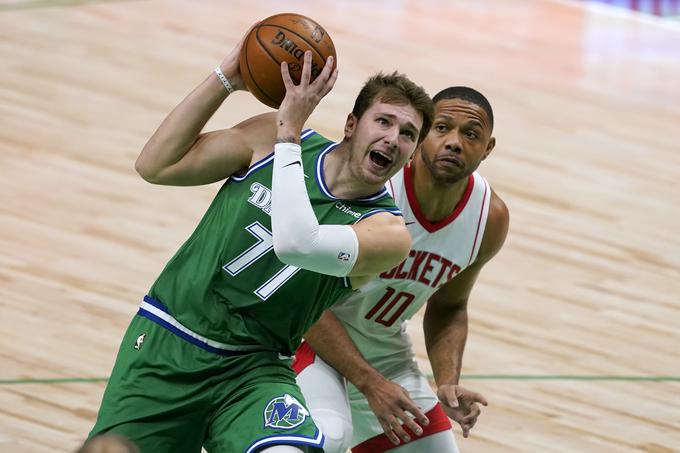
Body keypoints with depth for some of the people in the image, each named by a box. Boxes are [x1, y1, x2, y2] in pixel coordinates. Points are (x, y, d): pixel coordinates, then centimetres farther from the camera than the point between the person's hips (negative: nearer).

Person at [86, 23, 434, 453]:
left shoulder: (389, 232, -9)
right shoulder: (274, 136, 0)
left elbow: (296, 244, -28)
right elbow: (156, 165, -1)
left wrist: (289, 131, -19)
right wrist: (226, 78, -6)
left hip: (253, 369, -2)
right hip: (164, 340, 3)